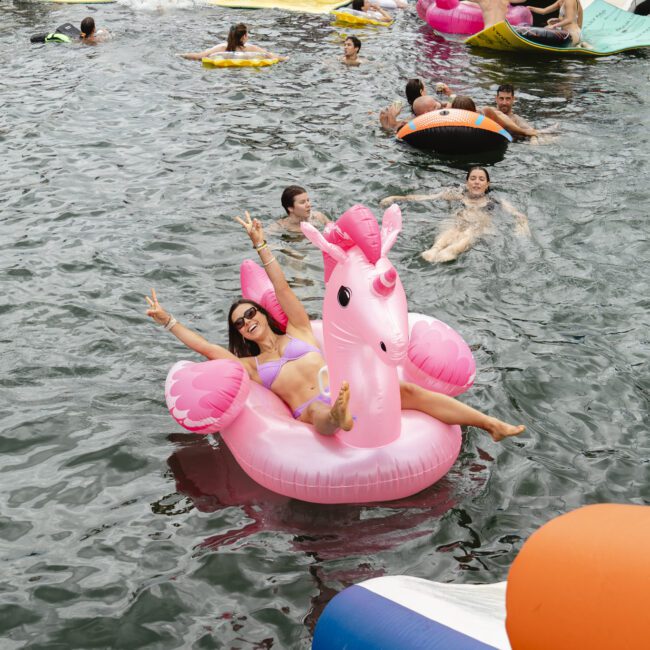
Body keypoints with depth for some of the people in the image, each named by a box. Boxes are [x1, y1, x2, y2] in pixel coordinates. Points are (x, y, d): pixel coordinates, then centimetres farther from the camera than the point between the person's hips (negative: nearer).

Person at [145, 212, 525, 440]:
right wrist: (168, 320, 24)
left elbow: (282, 288, 18)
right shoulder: (250, 365, 25)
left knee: (407, 390, -21)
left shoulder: (298, 332, 24)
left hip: (350, 388, 2)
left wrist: (260, 244, 14)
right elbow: (204, 346, 22)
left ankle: (492, 424, -23)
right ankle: (338, 418, -80)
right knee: (319, 412, -41)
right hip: (314, 411, -2)